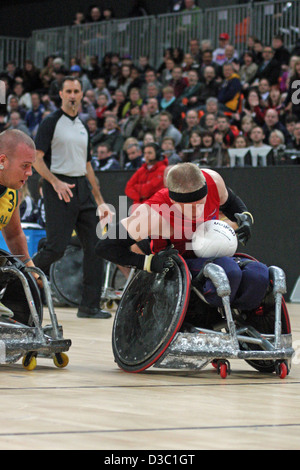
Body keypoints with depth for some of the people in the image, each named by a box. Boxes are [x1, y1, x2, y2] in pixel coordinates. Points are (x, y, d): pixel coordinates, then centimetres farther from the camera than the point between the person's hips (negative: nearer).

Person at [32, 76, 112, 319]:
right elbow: (36, 158, -9)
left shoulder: (82, 127, 18)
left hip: (83, 189, 7)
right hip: (60, 188, -7)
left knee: (94, 246, 0)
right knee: (57, 246, -13)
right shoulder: (51, 123, -2)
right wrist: (55, 182, -22)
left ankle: (90, 306, 3)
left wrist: (100, 201, 18)